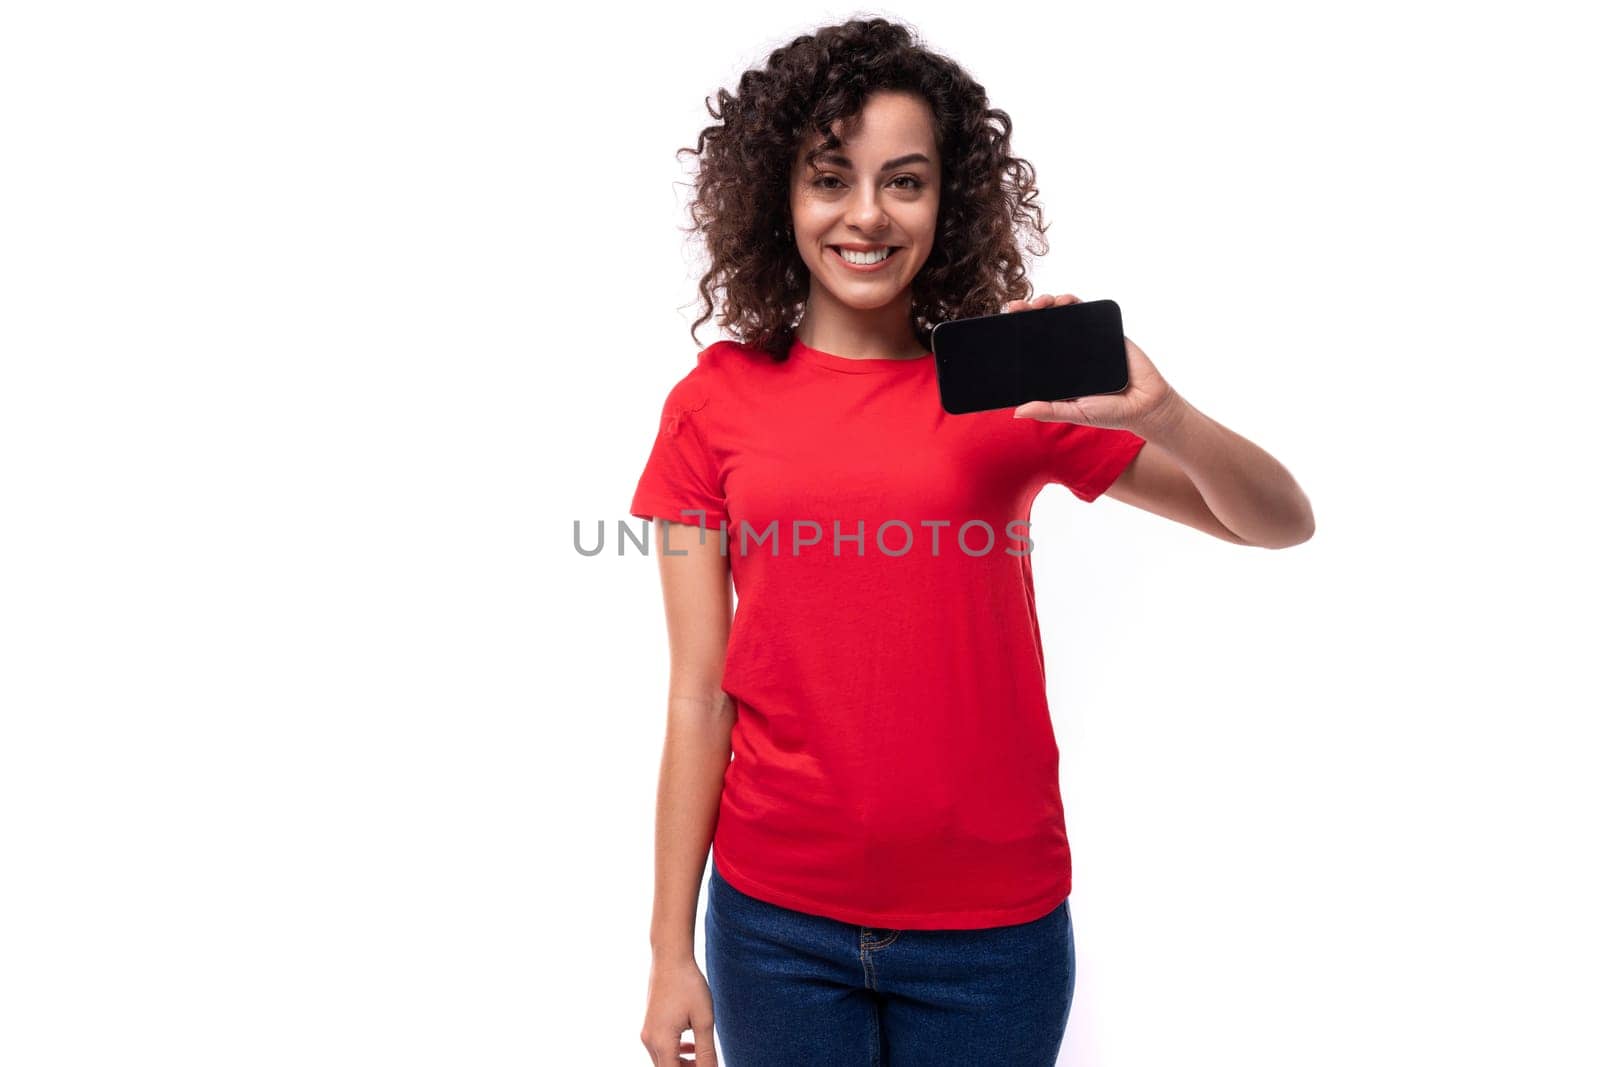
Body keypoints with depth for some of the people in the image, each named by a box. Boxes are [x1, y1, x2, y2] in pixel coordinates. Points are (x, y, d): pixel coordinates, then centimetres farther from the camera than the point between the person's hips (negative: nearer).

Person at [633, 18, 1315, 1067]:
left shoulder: (1012, 386, -2)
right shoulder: (716, 402, -2)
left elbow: (1282, 524, -3)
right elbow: (699, 693, -2)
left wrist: (1161, 416, -23)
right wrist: (671, 950, -1)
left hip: (994, 920, 1)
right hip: (775, 919, 0)